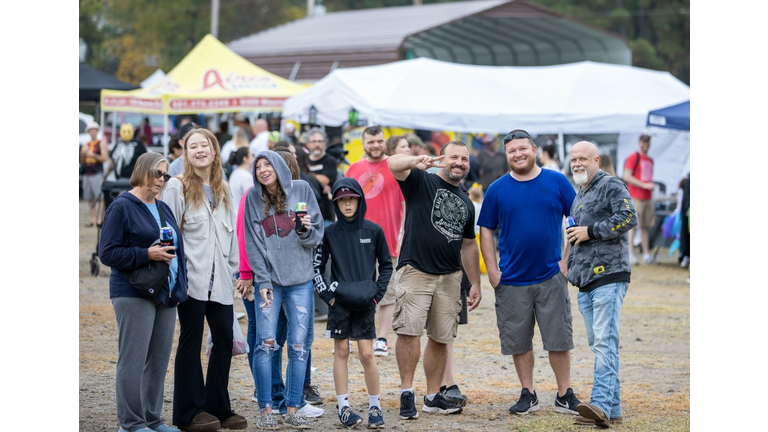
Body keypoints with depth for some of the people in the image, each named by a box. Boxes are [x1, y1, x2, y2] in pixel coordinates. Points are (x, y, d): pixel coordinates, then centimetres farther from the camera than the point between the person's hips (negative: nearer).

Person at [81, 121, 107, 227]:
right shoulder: (85, 145, 19)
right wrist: (83, 154, -2)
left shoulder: (101, 144, 4)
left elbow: (104, 158, -5)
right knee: (90, 198, 4)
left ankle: (100, 219, -13)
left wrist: (93, 155, -18)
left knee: (100, 198, -11)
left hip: (97, 174, -6)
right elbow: (81, 162, 17)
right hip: (87, 174, 6)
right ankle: (93, 219, 7)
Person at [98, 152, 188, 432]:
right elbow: (107, 253, -12)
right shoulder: (121, 207, -6)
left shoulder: (163, 209, 18)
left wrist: (181, 285, 13)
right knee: (133, 359, -6)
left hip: (166, 294, 8)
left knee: (159, 360, 9)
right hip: (134, 295, -8)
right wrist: (147, 255, -19)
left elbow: (178, 249, 25)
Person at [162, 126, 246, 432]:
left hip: (219, 280, 5)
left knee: (224, 337, 4)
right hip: (192, 278, -5)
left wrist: (233, 268, 13)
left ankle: (218, 407, 16)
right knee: (191, 339, 0)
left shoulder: (222, 189, 15)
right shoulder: (177, 187, -2)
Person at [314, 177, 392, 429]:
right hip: (339, 302, 0)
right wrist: (326, 292, -4)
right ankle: (343, 408, 8)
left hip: (364, 302, 0)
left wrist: (378, 292, 1)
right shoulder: (330, 233, 1)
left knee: (367, 354, -3)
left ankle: (375, 407, 7)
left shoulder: (373, 231, 2)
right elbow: (316, 266, 6)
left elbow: (386, 265, 10)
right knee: (341, 352, 4)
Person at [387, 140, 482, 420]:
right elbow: (393, 164, -17)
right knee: (409, 332, -14)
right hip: (415, 271, -5)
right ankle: (407, 393, -6)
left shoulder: (466, 204, 19)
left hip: (450, 277, 5)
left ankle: (433, 397, 15)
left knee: (440, 338, 6)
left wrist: (476, 284, 22)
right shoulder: (422, 182, 2)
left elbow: (468, 245, 25)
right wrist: (417, 162, -38)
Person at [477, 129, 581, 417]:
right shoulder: (497, 190, 3)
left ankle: (565, 396, 11)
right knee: (518, 341, 7)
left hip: (551, 277, -1)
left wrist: (567, 260, -5)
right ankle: (528, 395, 18)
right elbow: (486, 231, 6)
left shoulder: (557, 182, 0)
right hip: (511, 282, 1)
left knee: (559, 339, 1)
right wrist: (492, 271, -2)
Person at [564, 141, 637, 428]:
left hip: (609, 277, -9)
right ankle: (613, 409, 11)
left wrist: (590, 231, -15)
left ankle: (601, 405, -29)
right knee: (597, 344, 8)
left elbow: (629, 217, -19)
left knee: (605, 342, -18)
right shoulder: (578, 199, 24)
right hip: (586, 282, 9)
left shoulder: (612, 186, -4)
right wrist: (572, 267, 25)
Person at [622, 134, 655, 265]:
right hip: (635, 197, -7)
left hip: (648, 198, 7)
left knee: (645, 226, 7)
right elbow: (627, 177, -13)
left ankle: (646, 253, 8)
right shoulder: (633, 158, -4)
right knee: (632, 225, -7)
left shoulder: (650, 160, 19)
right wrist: (644, 185, -16)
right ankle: (631, 254, -7)